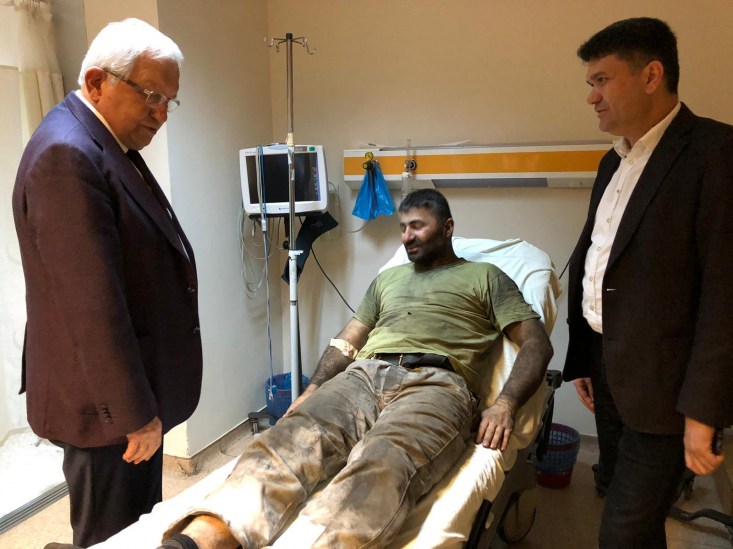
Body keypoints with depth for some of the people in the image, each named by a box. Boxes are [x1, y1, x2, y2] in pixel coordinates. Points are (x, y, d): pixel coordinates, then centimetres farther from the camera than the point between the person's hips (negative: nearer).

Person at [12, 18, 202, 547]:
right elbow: (92, 305, -26)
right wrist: (134, 413, -19)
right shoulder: (66, 155, -21)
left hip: (134, 390, 9)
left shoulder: (108, 144, 10)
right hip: (109, 404, -9)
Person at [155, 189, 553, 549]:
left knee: (383, 462, -38)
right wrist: (312, 391, 9)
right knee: (291, 438, -29)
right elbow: (347, 341, 28)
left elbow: (537, 343, 10)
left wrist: (505, 404, -9)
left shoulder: (486, 277, 20)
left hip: (436, 383, -3)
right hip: (364, 375, 4)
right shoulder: (388, 278, 33)